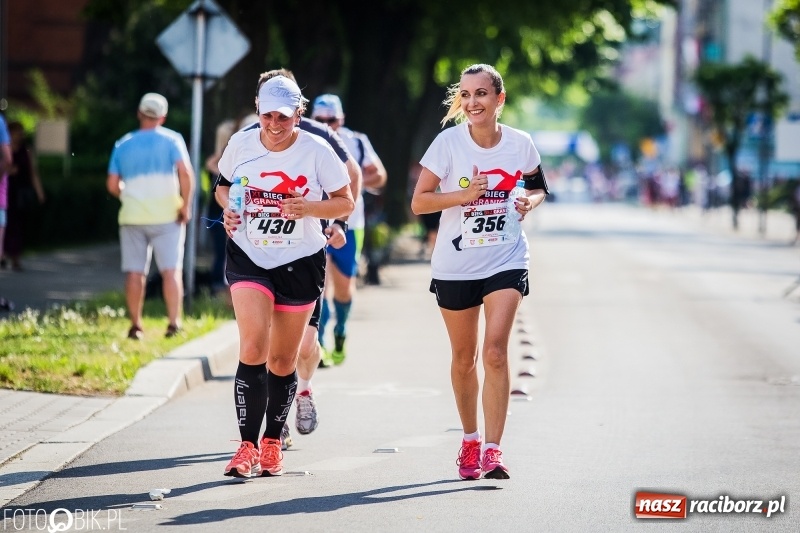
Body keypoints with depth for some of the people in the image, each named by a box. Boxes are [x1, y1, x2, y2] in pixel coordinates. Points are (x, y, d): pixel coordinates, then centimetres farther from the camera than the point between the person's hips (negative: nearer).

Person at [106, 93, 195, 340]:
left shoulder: (123, 144, 8)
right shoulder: (172, 140, 0)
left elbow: (112, 185, 5)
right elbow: (185, 173, -13)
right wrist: (185, 206, -7)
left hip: (132, 216, 2)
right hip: (166, 215, -2)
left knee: (135, 273, 5)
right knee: (171, 271, -1)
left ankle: (136, 326, 6)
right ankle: (174, 323, -9)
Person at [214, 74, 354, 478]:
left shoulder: (316, 151, -8)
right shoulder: (241, 143, -2)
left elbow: (346, 202, -2)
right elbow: (222, 185, 16)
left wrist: (306, 207, -19)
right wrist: (228, 209, -5)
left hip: (299, 263, 0)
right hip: (248, 258, 0)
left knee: (282, 360, 9)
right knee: (253, 348, -18)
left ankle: (272, 441, 28)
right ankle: (248, 445, -13)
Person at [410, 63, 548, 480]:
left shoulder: (520, 144, -4)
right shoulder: (449, 142, -9)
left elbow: (537, 188, 14)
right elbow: (418, 202, -9)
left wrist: (529, 202, -9)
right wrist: (464, 195, -23)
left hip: (506, 261, 0)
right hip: (455, 266, 0)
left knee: (495, 352, -15)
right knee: (463, 359, 11)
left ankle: (492, 449, -13)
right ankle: (470, 439, 32)